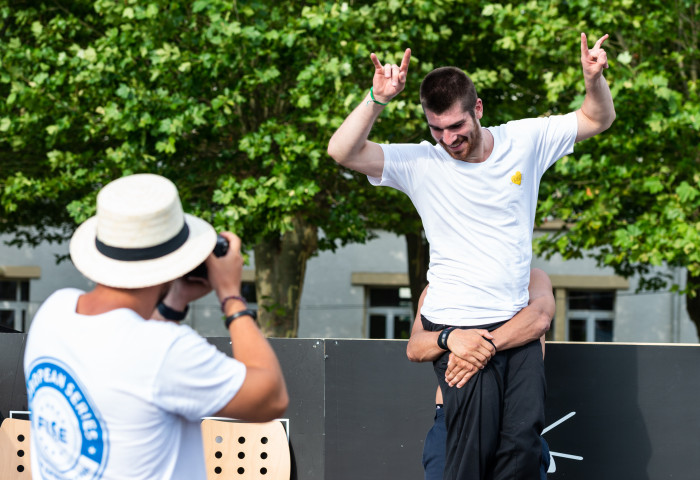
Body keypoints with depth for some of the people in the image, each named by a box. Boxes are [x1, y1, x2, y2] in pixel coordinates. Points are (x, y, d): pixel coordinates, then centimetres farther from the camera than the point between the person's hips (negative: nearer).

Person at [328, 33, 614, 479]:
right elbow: (343, 151, -13)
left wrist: (594, 79, -9)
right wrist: (378, 99, -25)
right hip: (460, 329, -3)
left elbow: (597, 119, 12)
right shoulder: (420, 164, -3)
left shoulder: (524, 140, 4)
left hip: (518, 323, 3)